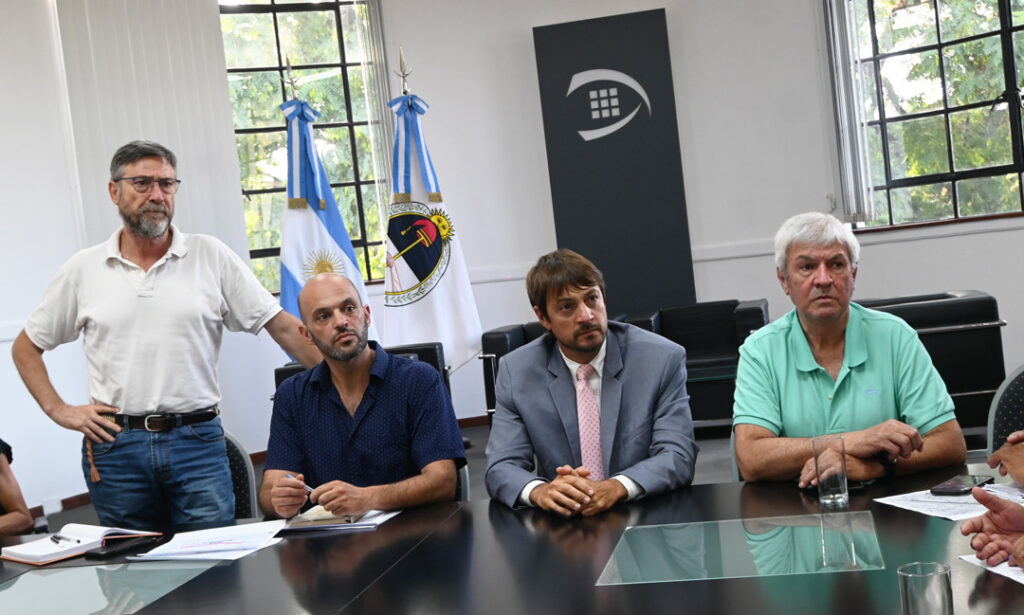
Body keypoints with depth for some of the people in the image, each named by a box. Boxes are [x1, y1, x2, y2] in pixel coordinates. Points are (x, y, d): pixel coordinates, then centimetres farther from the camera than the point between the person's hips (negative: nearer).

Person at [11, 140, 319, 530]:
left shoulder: (211, 256, 2)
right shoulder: (83, 270, 6)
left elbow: (281, 326, 0)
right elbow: (26, 346, 16)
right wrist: (58, 410, 4)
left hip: (198, 440, -1)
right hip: (115, 445, 1)